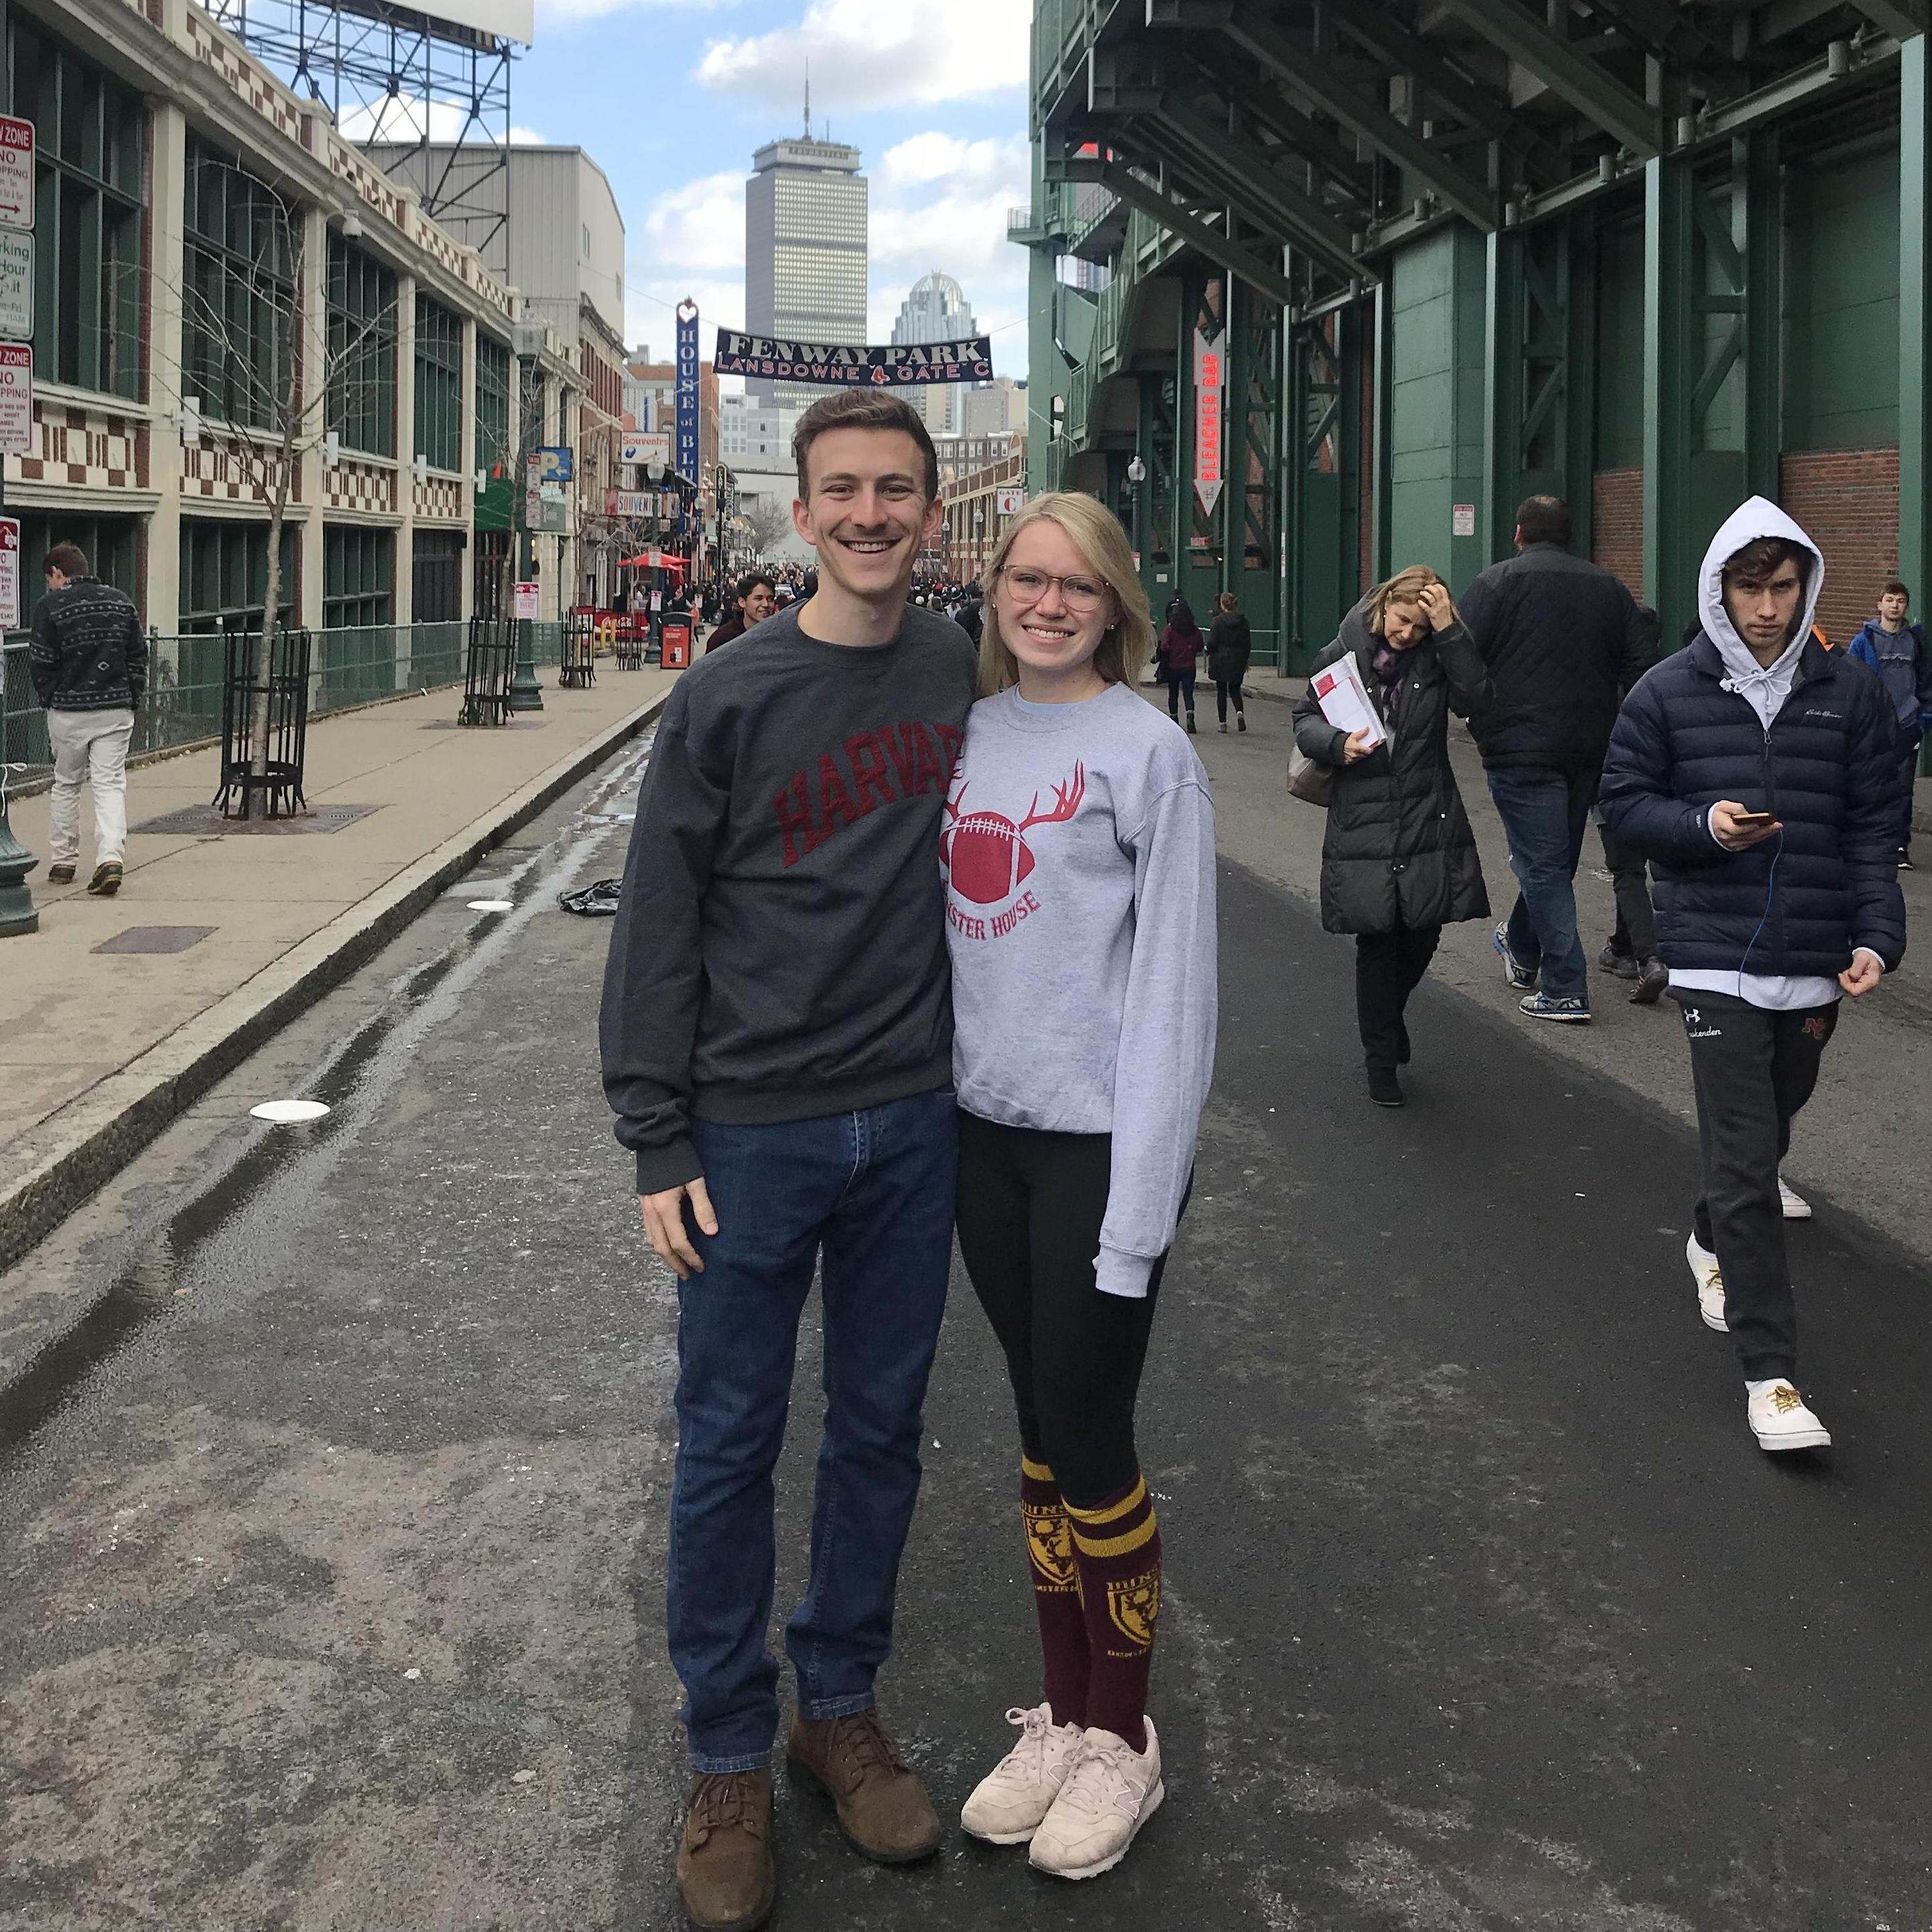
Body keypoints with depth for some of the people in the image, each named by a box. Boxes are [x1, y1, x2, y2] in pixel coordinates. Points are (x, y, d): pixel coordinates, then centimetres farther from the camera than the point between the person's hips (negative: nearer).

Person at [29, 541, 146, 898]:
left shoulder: (51, 606, -5)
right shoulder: (122, 602, 8)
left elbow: (41, 663, -5)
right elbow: (139, 656, 9)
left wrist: (49, 700, 9)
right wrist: (132, 700, 12)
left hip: (68, 711, -2)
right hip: (117, 709, 2)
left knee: (66, 785, 13)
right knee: (110, 784, 0)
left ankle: (63, 861, 20)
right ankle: (111, 857, -18)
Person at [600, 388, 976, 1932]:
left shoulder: (968, 678, 3)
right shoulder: (729, 699, -7)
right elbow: (658, 931, -5)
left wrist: (978, 1079, 9)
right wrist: (660, 1144, -9)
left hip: (913, 1125, 3)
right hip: (753, 1135, -3)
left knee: (881, 1430, 13)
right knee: (729, 1446, 5)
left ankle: (843, 1707, 31)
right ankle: (729, 1760, 20)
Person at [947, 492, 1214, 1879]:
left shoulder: (1149, 752, -9)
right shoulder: (972, 734, 8)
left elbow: (1172, 980, -12)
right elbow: (957, 920, 12)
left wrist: (1140, 1198, -16)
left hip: (1100, 1138, -5)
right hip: (986, 1126, 6)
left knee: (1090, 1435, 2)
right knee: (1040, 1424, 14)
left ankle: (1121, 1738, 20)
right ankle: (1062, 1711, 28)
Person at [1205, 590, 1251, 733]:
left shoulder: (1218, 621, -11)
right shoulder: (1243, 621, 0)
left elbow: (1212, 642, -12)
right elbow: (1248, 643, 5)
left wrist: (1210, 656, 6)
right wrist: (1245, 661, 15)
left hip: (1221, 660, -3)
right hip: (1238, 662, 3)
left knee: (1221, 691, 7)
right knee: (1235, 689, 16)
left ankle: (1223, 723, 7)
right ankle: (1240, 712, -11)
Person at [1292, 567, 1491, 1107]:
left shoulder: (1440, 655, 1)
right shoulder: (1346, 652, -2)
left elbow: (1475, 702, -16)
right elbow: (1306, 717, 3)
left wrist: (1449, 633, -21)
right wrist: (1339, 744, -17)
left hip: (1429, 820, 2)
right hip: (1363, 823, -2)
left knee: (1423, 933, 7)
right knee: (1377, 940, 1)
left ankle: (1387, 1017, 39)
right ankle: (1382, 1060, 15)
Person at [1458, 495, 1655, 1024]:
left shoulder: (1497, 583, -4)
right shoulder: (1607, 587, 11)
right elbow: (1643, 666, 11)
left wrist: (1475, 719, 3)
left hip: (1521, 747, -6)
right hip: (1590, 748, 6)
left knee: (1542, 864, -3)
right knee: (1558, 856, 21)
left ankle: (1565, 989, -7)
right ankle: (1522, 949, 41)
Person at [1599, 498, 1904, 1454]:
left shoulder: (1849, 693, 2)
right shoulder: (1667, 694, -2)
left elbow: (1873, 827, 4)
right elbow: (1623, 801, 4)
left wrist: (1879, 937, -7)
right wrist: (1701, 823, -15)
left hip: (1816, 966, 3)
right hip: (1716, 959, -3)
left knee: (1770, 1126, 22)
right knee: (1745, 1163, -8)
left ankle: (1714, 1240, 53)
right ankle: (1769, 1374, -4)